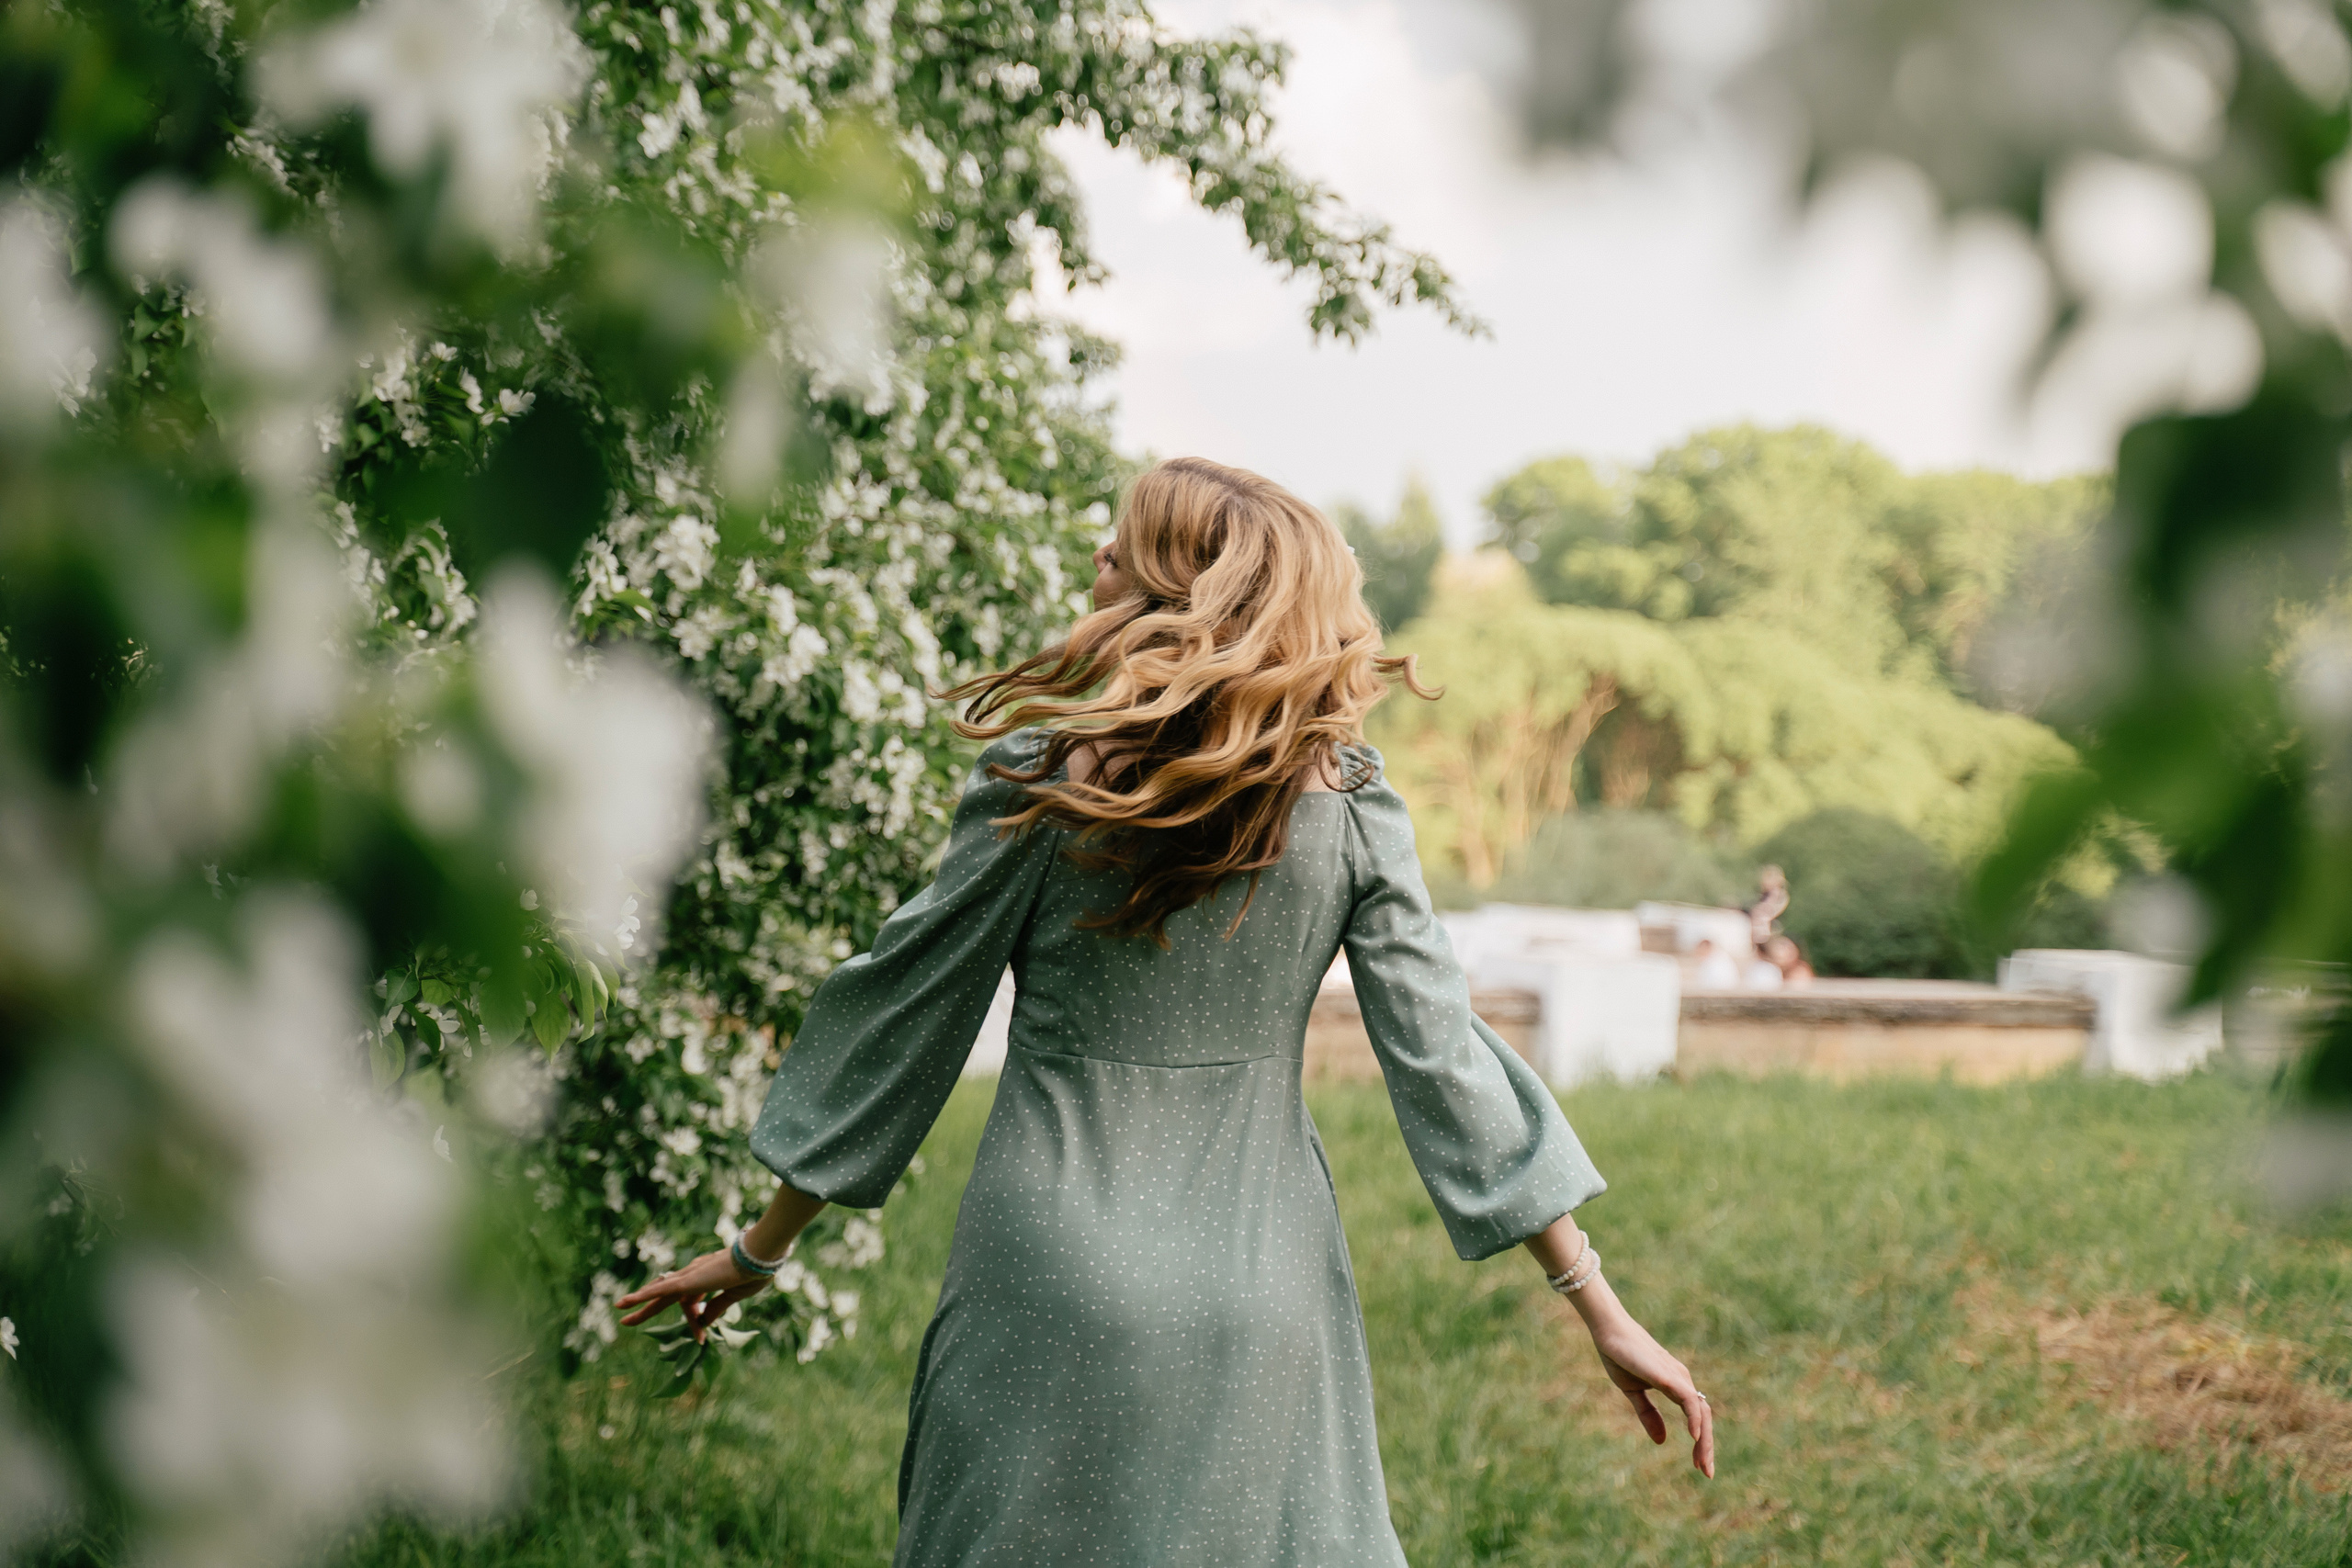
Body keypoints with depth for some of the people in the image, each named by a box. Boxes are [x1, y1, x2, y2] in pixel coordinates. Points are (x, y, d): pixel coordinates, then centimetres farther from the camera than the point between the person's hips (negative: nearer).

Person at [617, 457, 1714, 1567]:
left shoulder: (1037, 777, -9)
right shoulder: (1349, 805, -3)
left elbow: (901, 1017, -2)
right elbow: (1444, 1060, -5)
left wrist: (759, 1251, 9)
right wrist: (1600, 1308, 0)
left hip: (1051, 1290, -2)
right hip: (1262, 1296, 2)